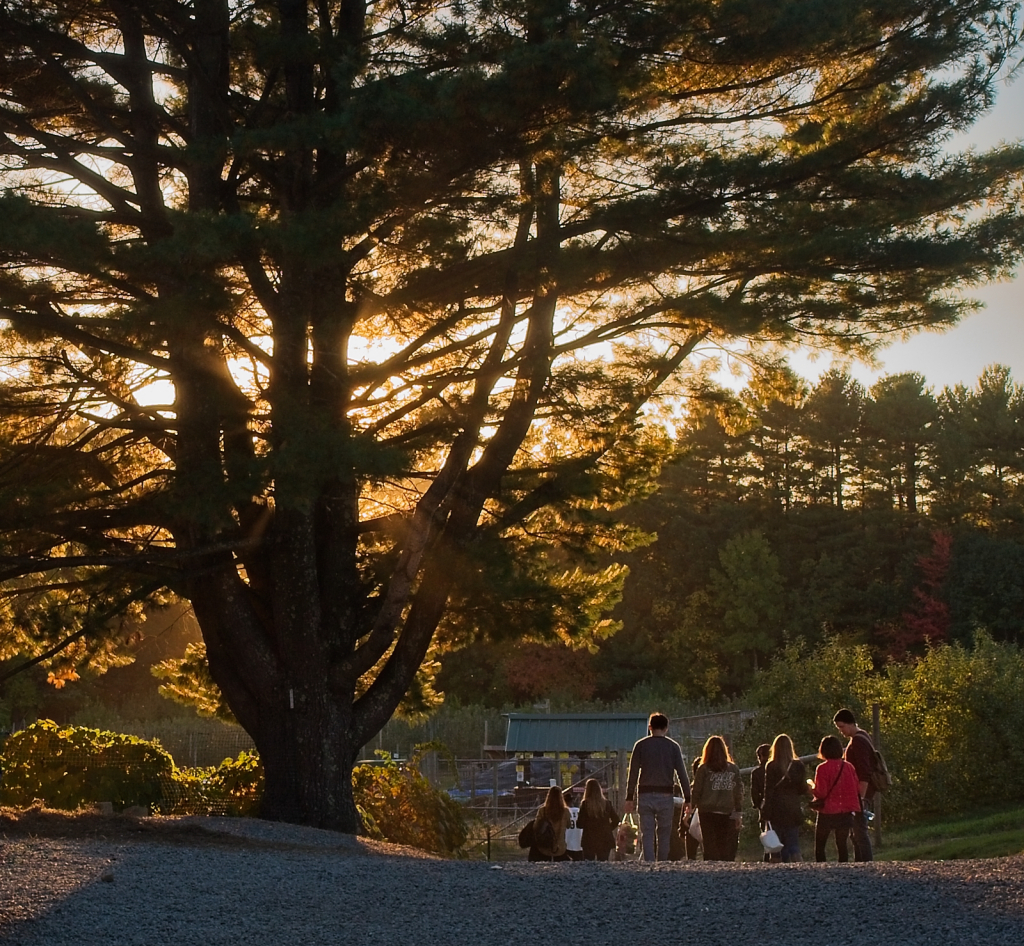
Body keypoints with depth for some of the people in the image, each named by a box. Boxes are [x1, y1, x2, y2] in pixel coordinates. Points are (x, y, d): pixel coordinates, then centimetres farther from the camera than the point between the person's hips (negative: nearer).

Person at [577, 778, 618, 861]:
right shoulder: (607, 803, 1)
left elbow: (579, 824, -8)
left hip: (589, 841, -3)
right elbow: (615, 820, 3)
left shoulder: (585, 804, -8)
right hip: (605, 841, 3)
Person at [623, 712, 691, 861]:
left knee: (647, 835, -1)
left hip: (645, 795, 0)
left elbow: (633, 774, 0)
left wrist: (629, 798, 3)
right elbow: (681, 774, 0)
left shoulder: (641, 745, 3)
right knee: (664, 836, 9)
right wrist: (687, 798, 3)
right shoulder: (673, 746, 3)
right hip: (665, 795, 0)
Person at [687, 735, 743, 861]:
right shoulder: (734, 769, 3)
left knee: (710, 849, 3)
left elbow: (696, 792, -2)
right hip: (728, 814, 1)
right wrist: (739, 814, 8)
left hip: (708, 813, -1)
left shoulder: (704, 769, -3)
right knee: (727, 850, 4)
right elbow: (739, 793, 3)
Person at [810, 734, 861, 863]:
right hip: (845, 812, 4)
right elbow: (856, 789, 4)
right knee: (842, 845, 10)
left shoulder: (822, 768, -12)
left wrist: (812, 789, 4)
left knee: (819, 847, 6)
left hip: (827, 813, -4)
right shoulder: (849, 767, 1)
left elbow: (821, 793, -14)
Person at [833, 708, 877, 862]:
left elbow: (864, 773, -22)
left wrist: (860, 797, -25)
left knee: (860, 831, -10)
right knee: (856, 831, 13)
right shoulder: (863, 737, 16)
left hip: (859, 793, -11)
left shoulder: (858, 741, -16)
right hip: (857, 794, 11)